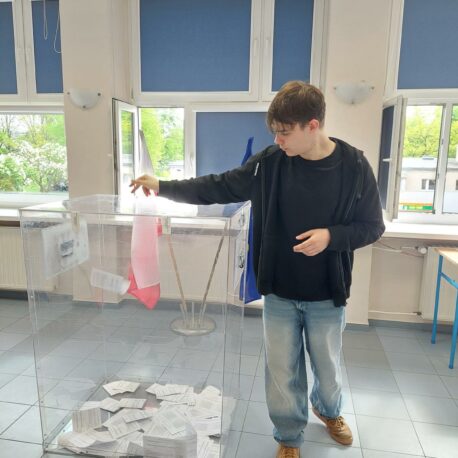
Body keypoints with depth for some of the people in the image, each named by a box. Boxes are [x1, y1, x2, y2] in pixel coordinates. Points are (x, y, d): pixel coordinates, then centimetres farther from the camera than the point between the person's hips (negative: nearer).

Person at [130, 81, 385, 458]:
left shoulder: (354, 166, -12)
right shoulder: (271, 162, -8)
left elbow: (373, 226, -5)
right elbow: (219, 187, -4)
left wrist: (331, 236, -22)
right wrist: (164, 187, -9)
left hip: (327, 294, 0)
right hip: (279, 292, 1)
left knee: (328, 365, 20)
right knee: (282, 370, 12)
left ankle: (329, 410, 54)